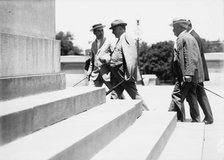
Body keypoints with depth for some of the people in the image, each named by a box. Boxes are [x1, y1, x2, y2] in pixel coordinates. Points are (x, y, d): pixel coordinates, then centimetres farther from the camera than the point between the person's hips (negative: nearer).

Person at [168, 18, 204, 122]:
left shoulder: (186, 38, -13)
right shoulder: (181, 38, 18)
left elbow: (190, 58, -21)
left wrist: (188, 74, -25)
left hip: (186, 76, -10)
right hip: (190, 75, 10)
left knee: (177, 96, -6)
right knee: (191, 97, 12)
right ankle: (196, 120, 19)